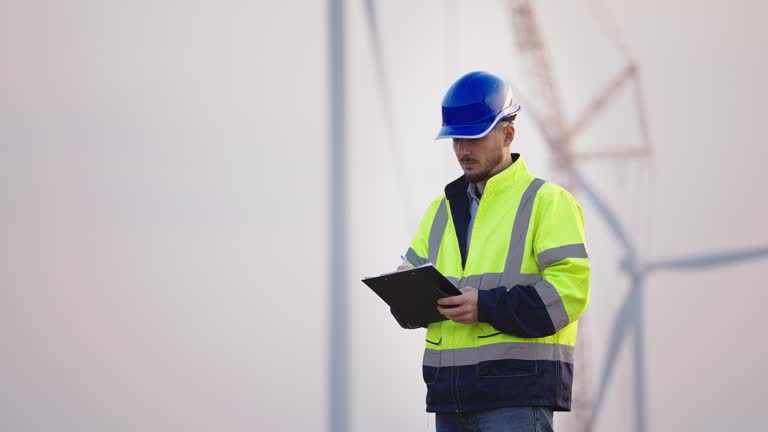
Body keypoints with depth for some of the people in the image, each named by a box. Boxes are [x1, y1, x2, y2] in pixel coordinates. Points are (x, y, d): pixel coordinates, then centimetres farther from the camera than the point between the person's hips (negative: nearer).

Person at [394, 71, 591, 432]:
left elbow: (570, 287, -11)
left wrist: (488, 307, -21)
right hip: (450, 392, 7)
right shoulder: (443, 208, 21)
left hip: (518, 390, -7)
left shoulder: (547, 201, -1)